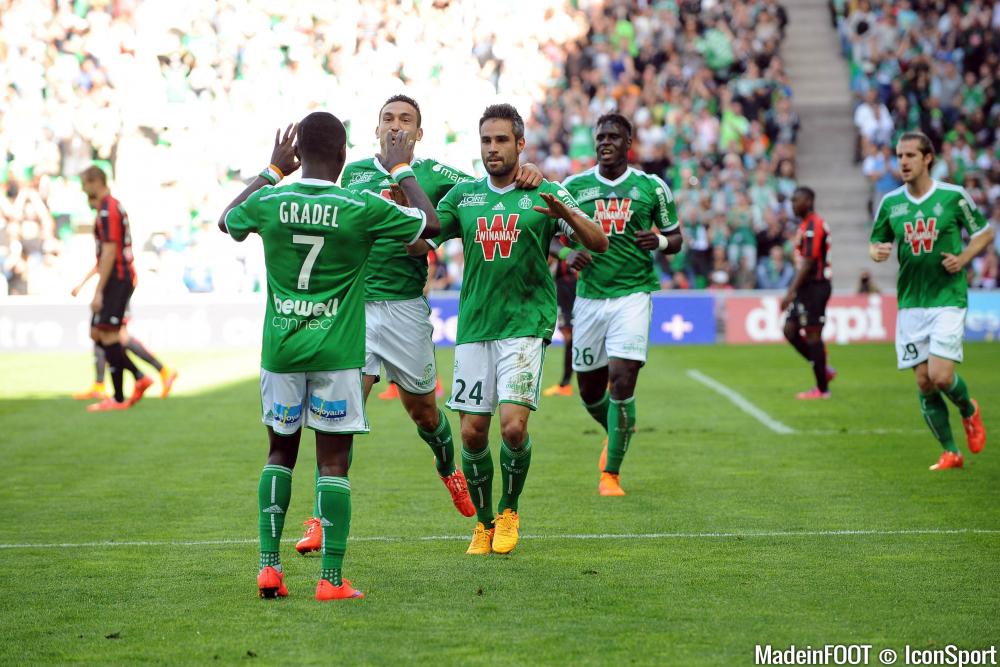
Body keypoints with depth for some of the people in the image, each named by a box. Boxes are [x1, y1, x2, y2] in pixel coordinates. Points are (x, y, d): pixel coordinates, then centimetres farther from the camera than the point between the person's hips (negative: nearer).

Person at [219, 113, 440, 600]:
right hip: (337, 353, -3)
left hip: (280, 350, 3)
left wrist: (272, 171, 30)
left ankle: (269, 567, 12)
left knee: (280, 452, 16)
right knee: (333, 462, 2)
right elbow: (431, 224, 6)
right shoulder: (363, 208, -10)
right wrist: (402, 170, 17)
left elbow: (227, 220, 22)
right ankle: (331, 579, 0)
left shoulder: (268, 202, -3)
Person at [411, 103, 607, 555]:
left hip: (525, 324, -3)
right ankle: (484, 522, 22)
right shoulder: (463, 195, 10)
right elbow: (418, 244, 9)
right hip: (474, 327, 3)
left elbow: (599, 244, -7)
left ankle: (509, 511, 10)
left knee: (513, 426, -15)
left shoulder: (546, 194, 1)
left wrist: (566, 214, -27)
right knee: (473, 432, 1)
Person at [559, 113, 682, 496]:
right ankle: (616, 433, 43)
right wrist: (568, 254, -9)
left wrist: (659, 241, -12)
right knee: (590, 392, 9)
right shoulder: (573, 186, 4)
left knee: (622, 382, -14)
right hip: (589, 296, 2)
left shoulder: (651, 187, 2)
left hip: (632, 294, -2)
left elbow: (675, 239, 11)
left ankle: (611, 473, -1)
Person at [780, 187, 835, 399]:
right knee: (790, 330, 9)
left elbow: (807, 263, -21)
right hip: (807, 287, 10)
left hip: (815, 286, -10)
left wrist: (791, 292, -22)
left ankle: (822, 388, 2)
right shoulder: (806, 225, 16)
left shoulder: (813, 226, -15)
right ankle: (823, 370, 17)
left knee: (812, 336, -5)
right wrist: (793, 290, 22)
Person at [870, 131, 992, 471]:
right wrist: (877, 252, -10)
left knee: (940, 376, -15)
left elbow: (986, 232, 7)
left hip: (948, 299, -3)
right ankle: (950, 453, 15)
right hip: (910, 303, 4)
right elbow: (875, 244, 14)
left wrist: (963, 257, -9)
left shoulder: (953, 196, -4)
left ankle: (969, 410, 19)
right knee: (924, 383, 1)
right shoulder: (891, 202, 4)